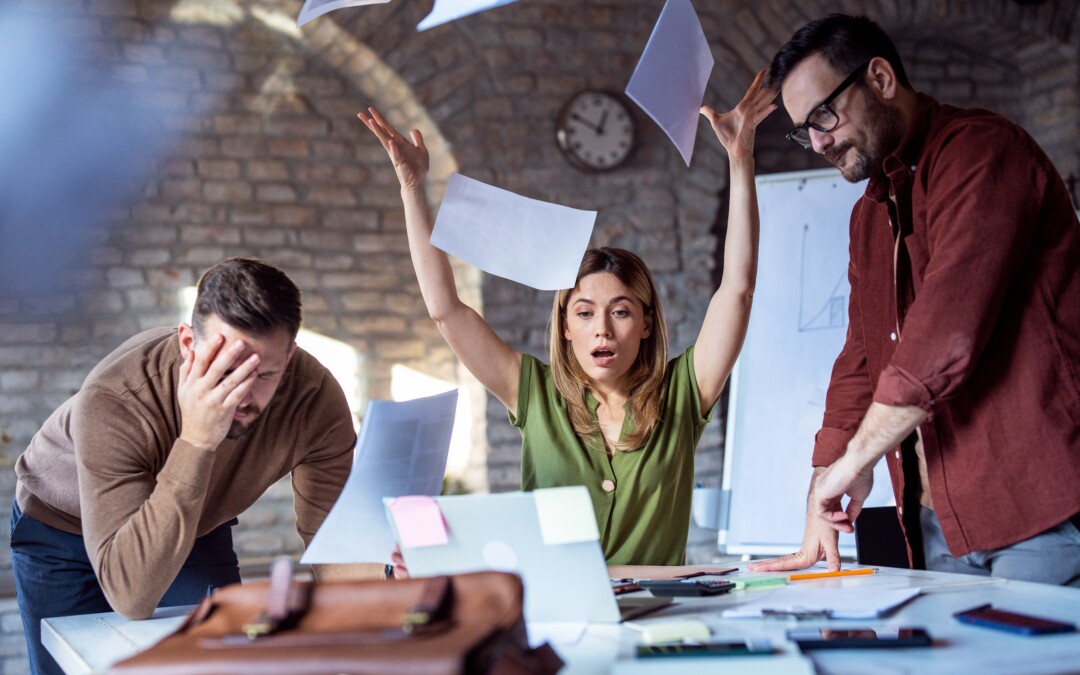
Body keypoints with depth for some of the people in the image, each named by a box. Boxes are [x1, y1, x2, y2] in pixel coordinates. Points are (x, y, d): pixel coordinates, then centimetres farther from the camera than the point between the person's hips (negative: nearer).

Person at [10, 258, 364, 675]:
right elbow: (131, 597, -46)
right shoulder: (112, 401, -41)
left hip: (199, 527, 3)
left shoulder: (316, 397, -31)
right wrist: (197, 442, -53)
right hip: (62, 526, -2)